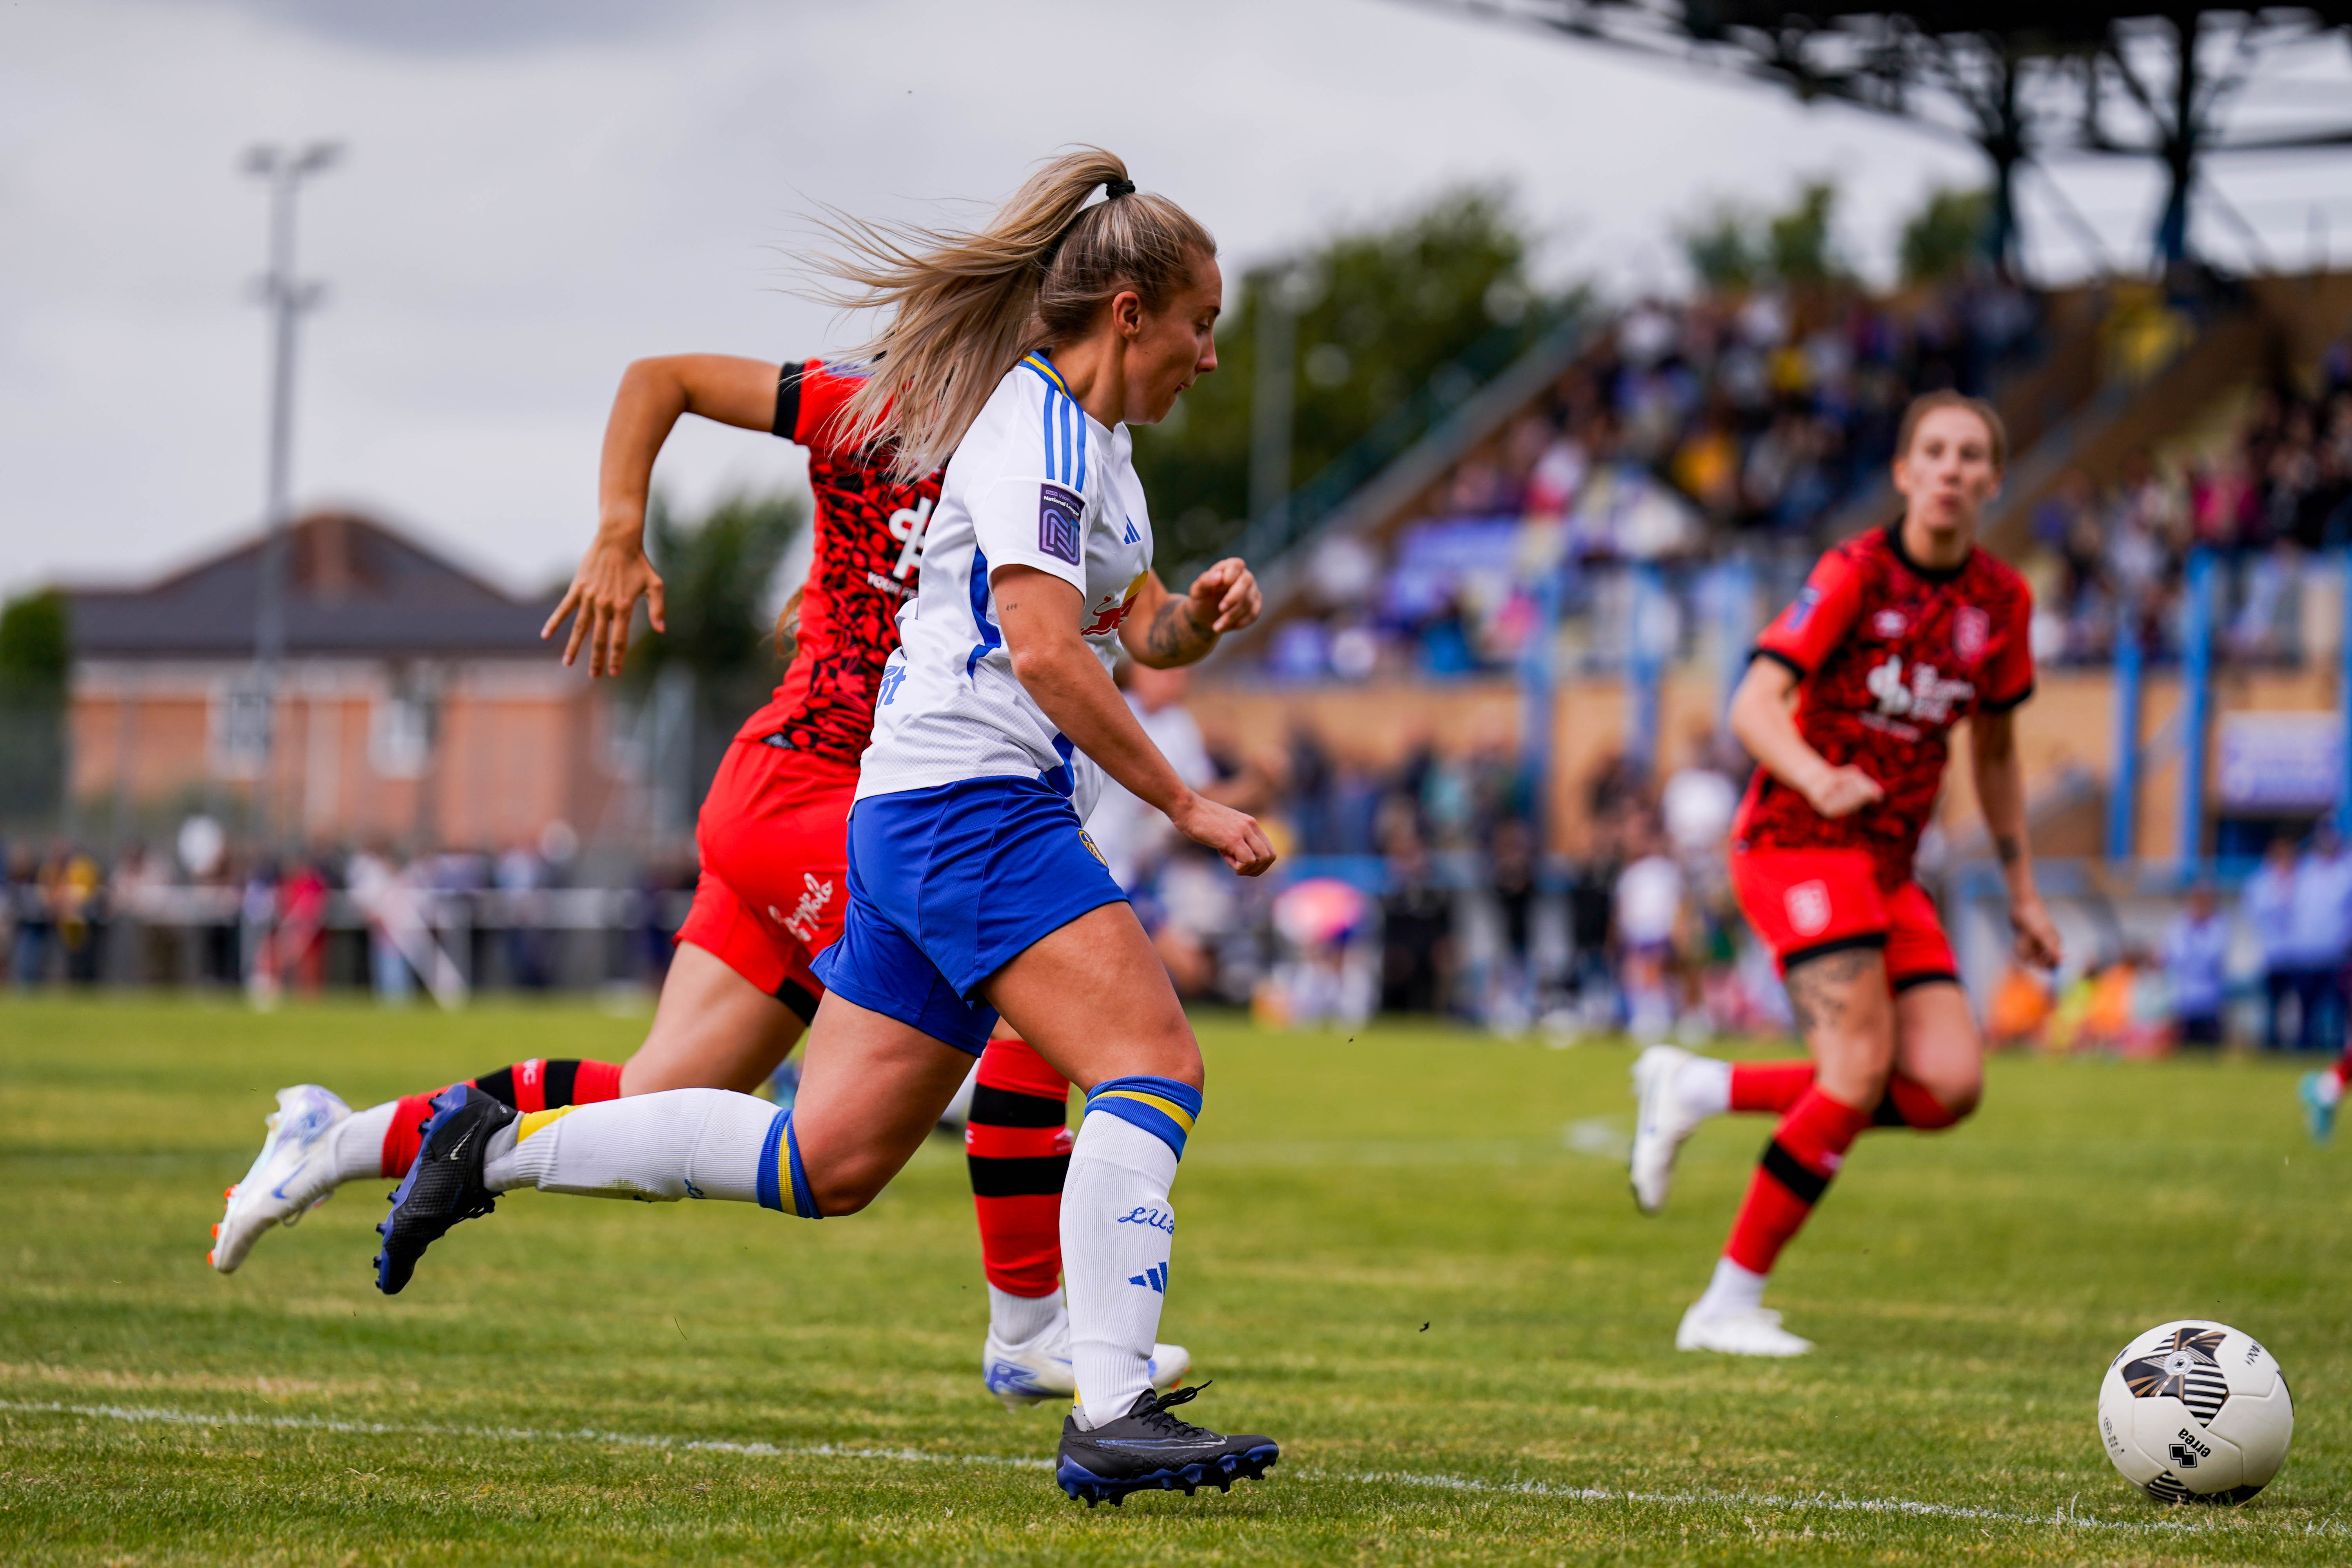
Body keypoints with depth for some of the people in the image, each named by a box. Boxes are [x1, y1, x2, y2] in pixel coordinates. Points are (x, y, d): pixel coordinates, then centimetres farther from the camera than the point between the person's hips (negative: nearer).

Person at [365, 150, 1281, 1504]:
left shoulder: (1098, 438, 20)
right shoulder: (1034, 424, -11)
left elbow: (1136, 629, 31)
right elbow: (1044, 646, -21)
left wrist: (1199, 616, 7)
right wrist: (1185, 802, -18)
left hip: (911, 820, 10)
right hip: (971, 802, -10)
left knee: (825, 1162, 9)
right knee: (1157, 1068, -20)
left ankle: (496, 1148, 17)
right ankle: (1110, 1416, -27)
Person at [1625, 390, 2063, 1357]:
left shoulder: (2002, 601, 8)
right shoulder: (1856, 574, -11)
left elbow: (1995, 750, 21)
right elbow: (1753, 706, -20)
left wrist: (2022, 893, 21)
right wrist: (1818, 778, -40)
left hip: (1889, 868, 6)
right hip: (1800, 843, -6)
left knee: (1949, 1084, -11)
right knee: (1862, 1069, -21)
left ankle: (1703, 1090, 5)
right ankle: (1729, 1305, -10)